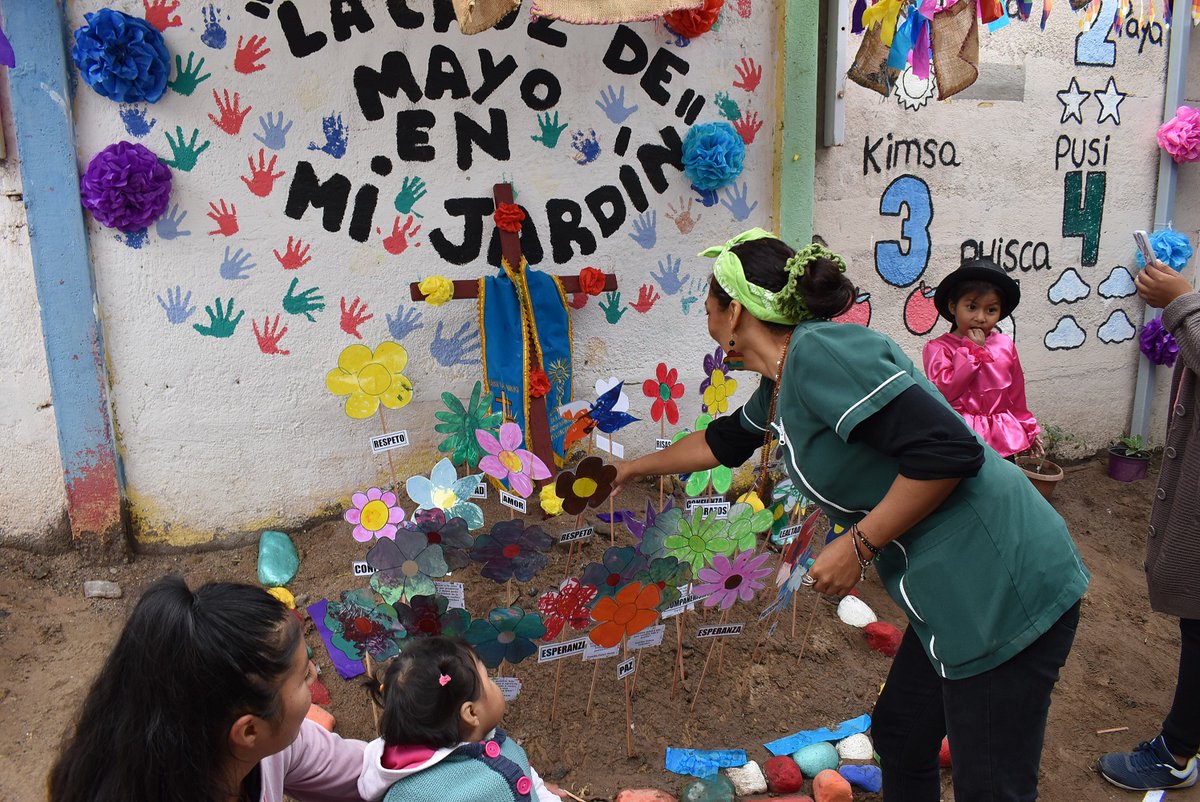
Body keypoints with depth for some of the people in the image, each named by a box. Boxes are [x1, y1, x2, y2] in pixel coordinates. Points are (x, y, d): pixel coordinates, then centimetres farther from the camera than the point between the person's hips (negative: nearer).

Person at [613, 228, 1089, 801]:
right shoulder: (780, 384, 10)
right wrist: (633, 468, 43)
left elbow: (949, 451, -26)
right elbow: (724, 441, 31)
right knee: (899, 739, 23)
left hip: (1004, 590, -10)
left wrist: (857, 544, -16)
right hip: (954, 595, 10)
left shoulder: (819, 352, -20)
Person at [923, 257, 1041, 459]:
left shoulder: (1005, 344, 8)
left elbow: (1016, 393, 18)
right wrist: (973, 350, -14)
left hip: (1003, 436, 5)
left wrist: (1027, 430, 25)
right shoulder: (938, 348, -7)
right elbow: (945, 391, -21)